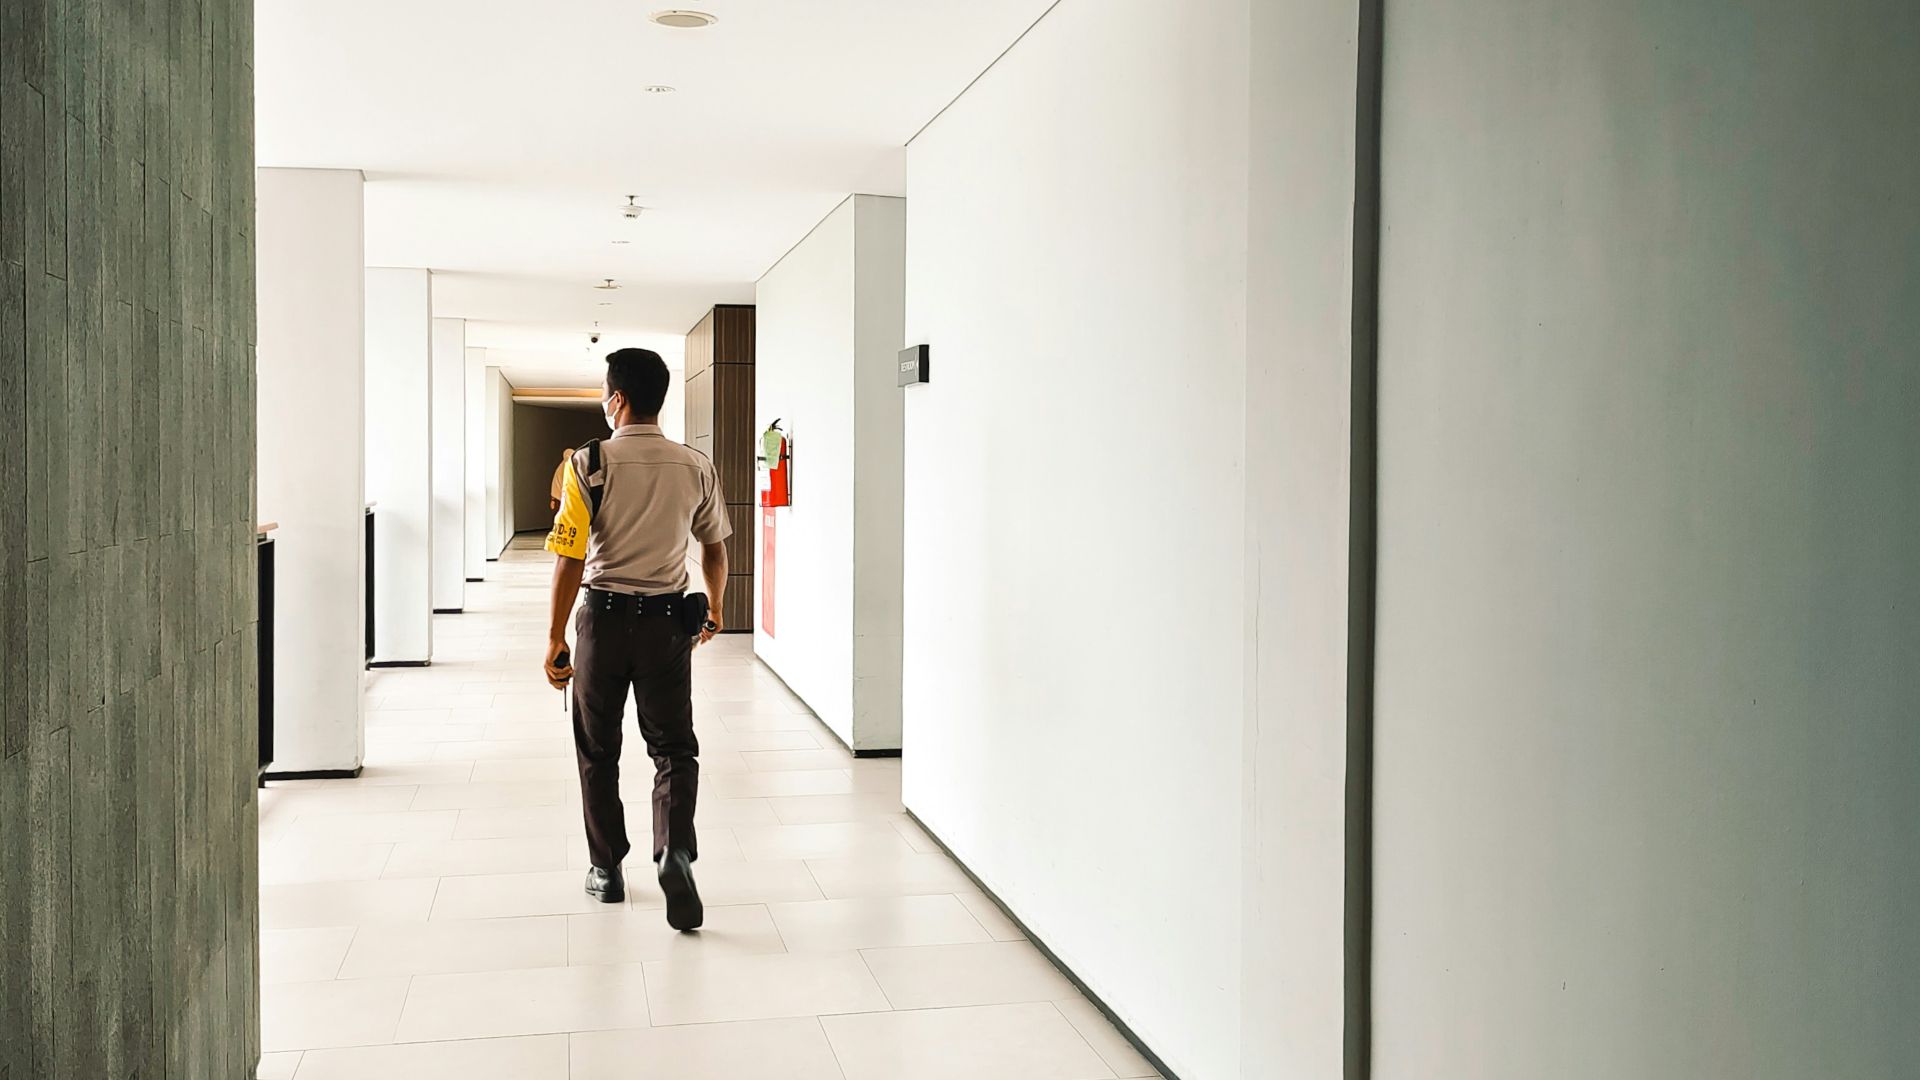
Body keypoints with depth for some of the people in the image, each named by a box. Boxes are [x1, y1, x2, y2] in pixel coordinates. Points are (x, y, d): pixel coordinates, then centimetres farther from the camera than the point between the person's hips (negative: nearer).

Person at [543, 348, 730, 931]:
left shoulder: (590, 462, -10)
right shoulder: (696, 467, 0)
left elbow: (569, 557, -12)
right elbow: (715, 549, 9)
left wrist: (556, 637, -5)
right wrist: (715, 611, 25)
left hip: (604, 616, -2)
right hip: (668, 620, 2)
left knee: (597, 750, 14)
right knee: (673, 746, 8)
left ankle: (606, 869, 21)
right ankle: (676, 850, -16)